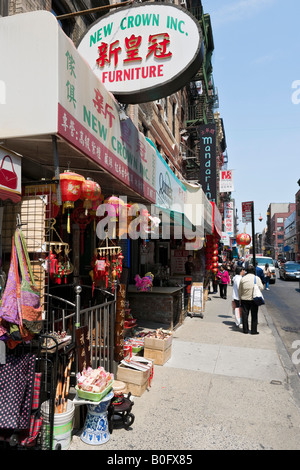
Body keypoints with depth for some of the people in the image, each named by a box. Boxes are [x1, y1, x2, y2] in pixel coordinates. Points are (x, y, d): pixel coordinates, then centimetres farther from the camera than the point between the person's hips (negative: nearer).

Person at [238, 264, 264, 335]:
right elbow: (261, 288, -9)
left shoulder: (243, 279, 3)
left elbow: (239, 291, 7)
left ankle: (245, 330, 15)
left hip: (244, 299, 2)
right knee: (254, 315, 7)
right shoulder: (257, 278, -4)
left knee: (245, 314, 9)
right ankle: (254, 330, 9)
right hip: (254, 299, -2)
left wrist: (240, 299, 18)